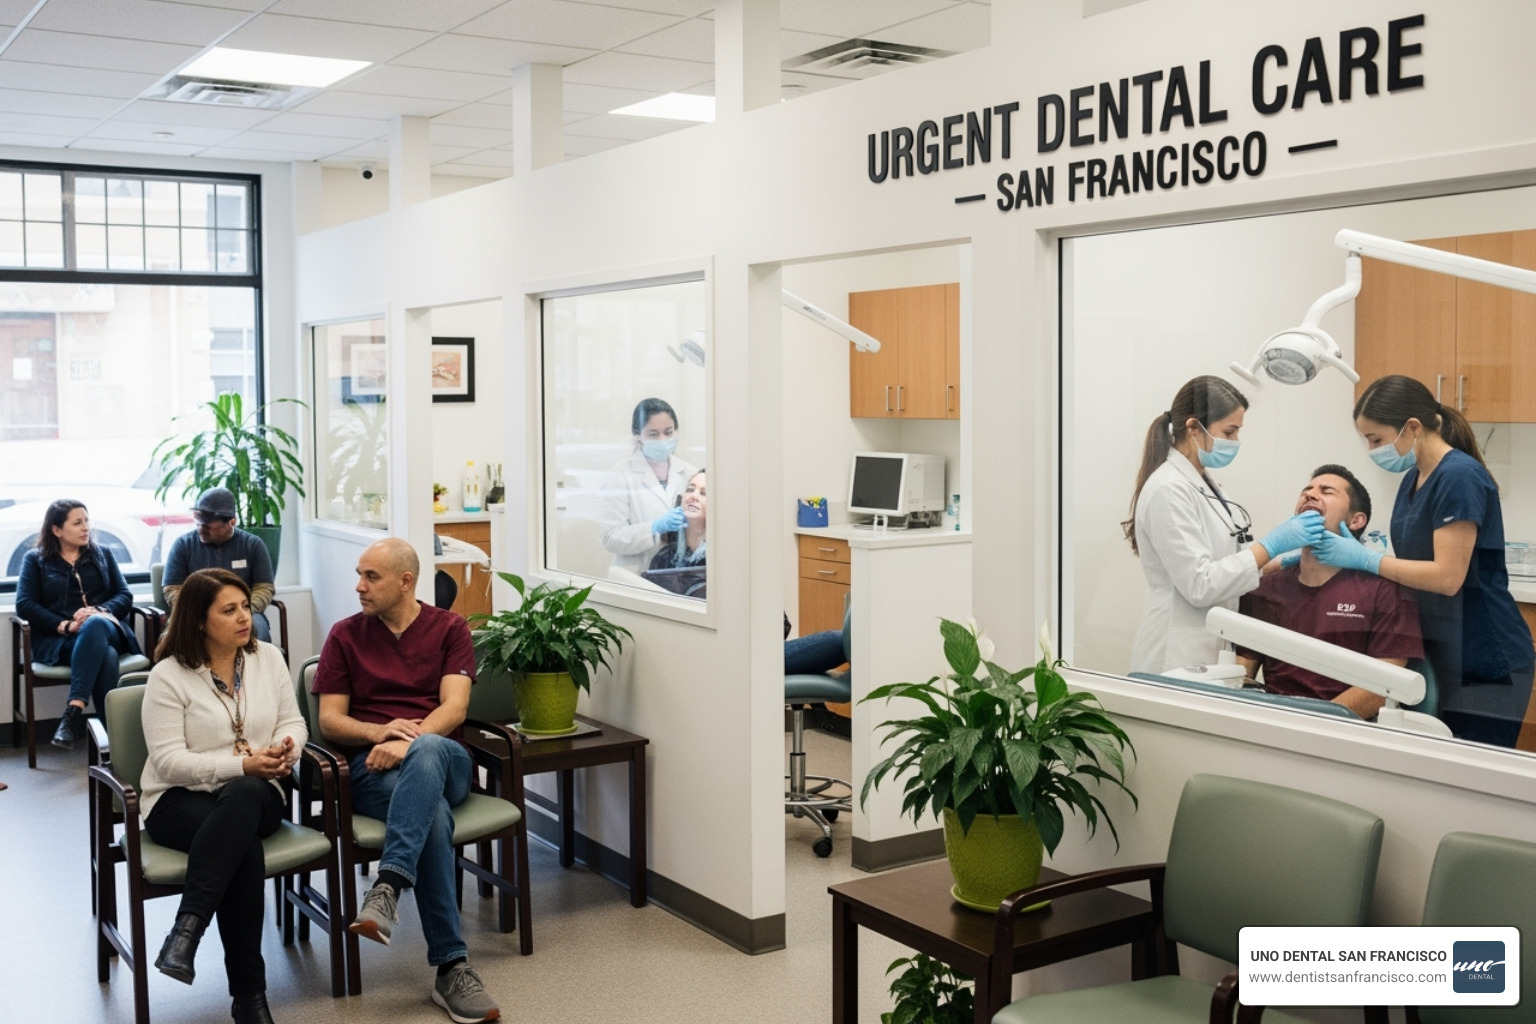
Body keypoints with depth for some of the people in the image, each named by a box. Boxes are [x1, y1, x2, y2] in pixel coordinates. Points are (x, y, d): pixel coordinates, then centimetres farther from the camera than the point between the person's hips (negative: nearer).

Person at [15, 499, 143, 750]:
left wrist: (99, 612, -12)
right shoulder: (35, 560, 15)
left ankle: (74, 712, -48)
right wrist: (66, 626, -15)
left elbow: (125, 596, 12)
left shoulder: (102, 554, 22)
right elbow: (24, 605, 1)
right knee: (106, 655, -39)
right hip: (57, 640, -2)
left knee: (95, 625, -40)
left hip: (106, 630, 2)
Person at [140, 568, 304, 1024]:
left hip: (254, 795, 3)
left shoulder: (268, 658, 9)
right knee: (244, 848, -37)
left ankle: (187, 929, -43)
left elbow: (293, 722, 12)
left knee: (242, 797, -38)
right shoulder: (168, 676, -5)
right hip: (180, 799, -3)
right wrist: (242, 764, -22)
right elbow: (169, 761, -12)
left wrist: (286, 748, -14)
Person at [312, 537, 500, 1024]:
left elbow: (454, 707, -3)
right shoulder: (345, 635, 13)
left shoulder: (449, 628, 10)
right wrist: (378, 731, -13)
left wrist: (408, 742, -21)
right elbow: (329, 720, 8)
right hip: (372, 765, 0)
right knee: (433, 814, -35)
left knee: (426, 750, -40)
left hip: (442, 756, 0)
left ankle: (388, 887, -48)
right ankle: (452, 967, -37)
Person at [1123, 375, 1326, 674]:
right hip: (1180, 658, -9)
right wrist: (1273, 545, -19)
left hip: (1211, 650, 9)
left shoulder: (1204, 484, 12)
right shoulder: (1169, 489, -17)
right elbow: (1199, 584, -22)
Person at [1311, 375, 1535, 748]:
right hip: (1434, 656, 9)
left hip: (1483, 663, -9)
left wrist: (1363, 558, -17)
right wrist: (1329, 556, 0)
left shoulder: (1459, 477, -18)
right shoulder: (1413, 479, 10)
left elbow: (1447, 577, -23)